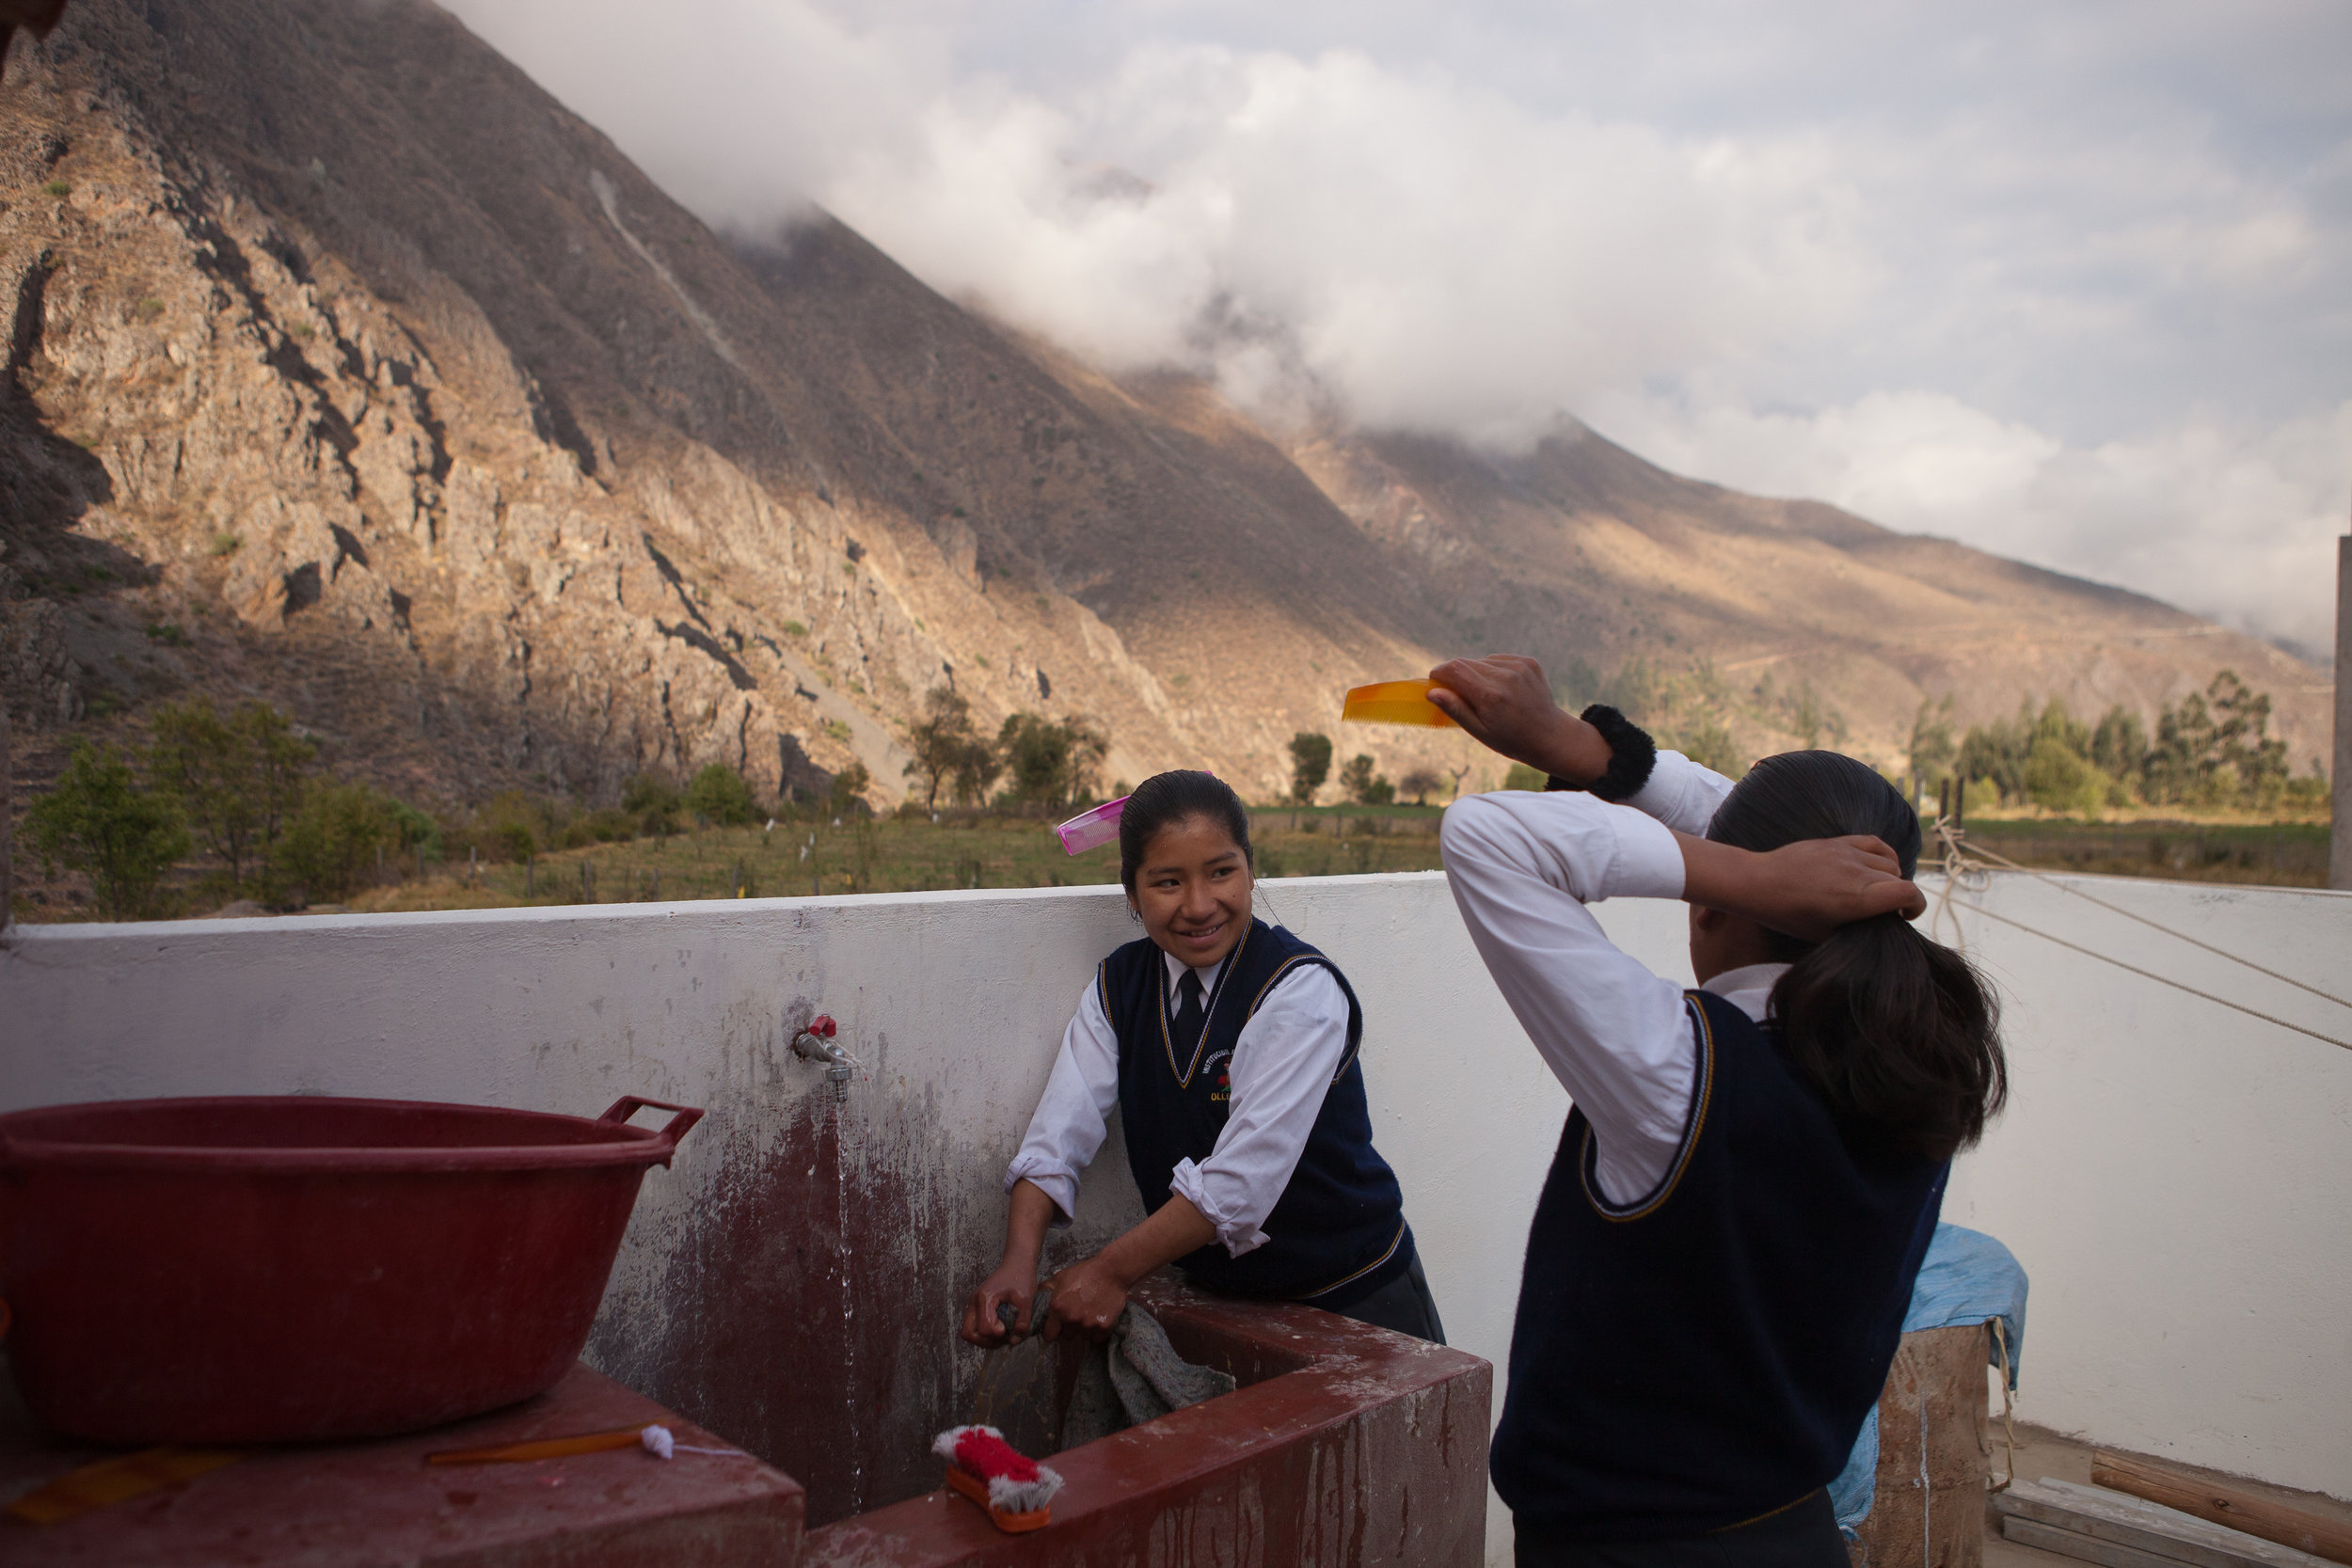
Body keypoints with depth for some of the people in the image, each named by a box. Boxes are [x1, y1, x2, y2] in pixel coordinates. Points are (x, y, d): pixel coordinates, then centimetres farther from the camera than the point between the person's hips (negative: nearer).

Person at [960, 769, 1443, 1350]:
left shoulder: (1302, 990, -22)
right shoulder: (1118, 987, -4)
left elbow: (1245, 1175, -28)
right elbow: (1057, 1138, -10)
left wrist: (1112, 1271, -26)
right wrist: (1019, 1261, -27)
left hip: (1355, 1299, -4)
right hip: (1219, 1295, 4)